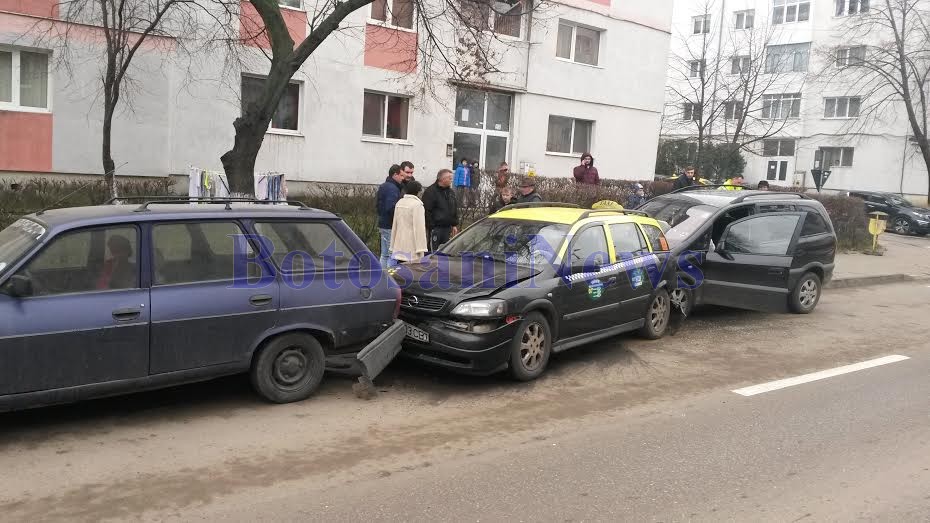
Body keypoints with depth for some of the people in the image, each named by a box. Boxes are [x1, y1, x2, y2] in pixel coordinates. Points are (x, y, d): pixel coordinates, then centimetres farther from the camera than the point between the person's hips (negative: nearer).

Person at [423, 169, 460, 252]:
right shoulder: (430, 191, -9)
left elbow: (455, 210, 22)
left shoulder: (450, 192, 15)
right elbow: (427, 211, -14)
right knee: (434, 252, -6)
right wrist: (430, 227, -17)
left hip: (447, 228, 8)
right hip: (435, 228, -7)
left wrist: (454, 225, 16)